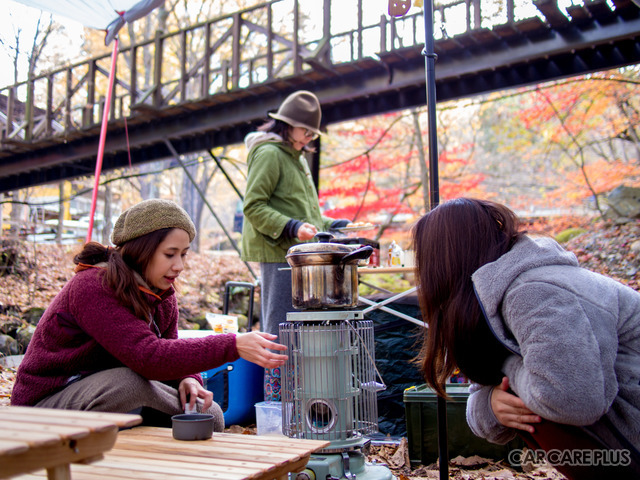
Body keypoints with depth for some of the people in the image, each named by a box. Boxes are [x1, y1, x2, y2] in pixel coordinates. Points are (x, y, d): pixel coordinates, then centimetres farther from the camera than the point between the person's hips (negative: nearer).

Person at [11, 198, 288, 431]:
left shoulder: (162, 296, 0)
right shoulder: (92, 287, -27)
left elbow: (168, 353, 3)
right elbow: (147, 357, -38)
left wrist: (187, 379, -21)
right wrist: (232, 347, -42)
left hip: (112, 401, 7)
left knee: (212, 416, -11)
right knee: (129, 381, -37)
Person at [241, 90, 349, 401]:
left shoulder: (296, 158, 22)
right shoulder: (268, 153, -8)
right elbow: (253, 207, -15)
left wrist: (326, 225, 16)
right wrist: (292, 227, -23)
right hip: (277, 252, -9)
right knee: (280, 328, -6)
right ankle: (274, 400, 2)